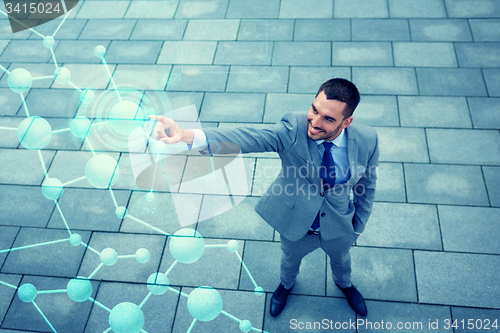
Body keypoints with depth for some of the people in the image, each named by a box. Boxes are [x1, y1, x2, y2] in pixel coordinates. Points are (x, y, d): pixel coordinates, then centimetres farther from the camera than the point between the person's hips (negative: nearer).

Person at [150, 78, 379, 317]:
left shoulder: (367, 140, -26)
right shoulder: (293, 129, -33)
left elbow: (367, 184, -9)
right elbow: (250, 138, -49)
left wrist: (359, 225, 5)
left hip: (339, 227, 1)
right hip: (296, 224, -1)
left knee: (341, 259, 33)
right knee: (290, 258, 30)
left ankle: (344, 284, 72)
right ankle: (286, 284, 69)